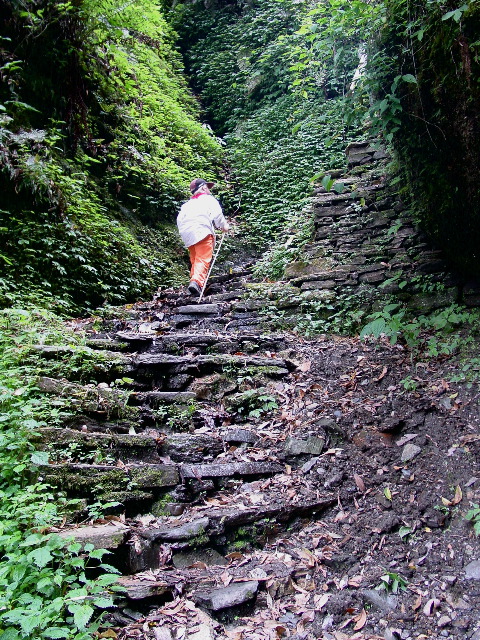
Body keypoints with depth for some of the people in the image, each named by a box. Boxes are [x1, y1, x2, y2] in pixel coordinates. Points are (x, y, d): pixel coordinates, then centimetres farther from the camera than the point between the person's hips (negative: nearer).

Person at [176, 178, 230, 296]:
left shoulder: (187, 204, 27)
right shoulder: (209, 199, 12)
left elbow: (179, 219, 16)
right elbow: (217, 215, 0)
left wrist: (183, 233, 21)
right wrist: (224, 226, 13)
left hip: (187, 235, 6)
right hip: (202, 231, -6)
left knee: (194, 260, 16)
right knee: (203, 260, -14)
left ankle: (194, 280, 9)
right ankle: (197, 281, -33)